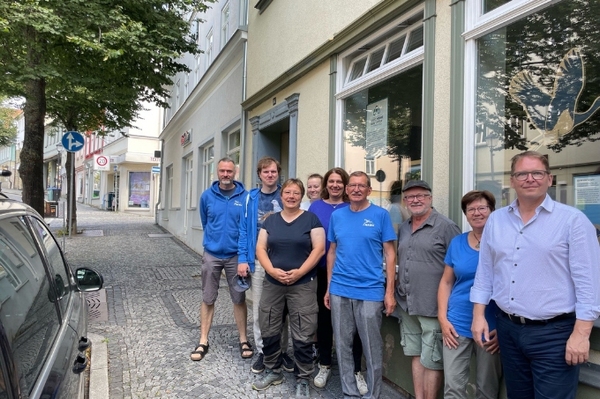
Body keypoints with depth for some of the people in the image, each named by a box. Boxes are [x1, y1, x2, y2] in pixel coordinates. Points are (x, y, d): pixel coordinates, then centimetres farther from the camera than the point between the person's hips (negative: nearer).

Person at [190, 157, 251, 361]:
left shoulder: (245, 196, -7)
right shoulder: (207, 196, 0)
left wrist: (239, 242, 4)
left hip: (236, 255, -1)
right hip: (211, 255, 2)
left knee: (239, 299, 9)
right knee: (208, 299, 9)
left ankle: (243, 339, 23)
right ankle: (203, 341, 21)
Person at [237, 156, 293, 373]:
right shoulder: (251, 198, 3)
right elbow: (244, 230, 3)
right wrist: (242, 259, -4)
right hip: (258, 260, 1)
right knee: (259, 309, 8)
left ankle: (282, 350, 25)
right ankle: (262, 351, 23)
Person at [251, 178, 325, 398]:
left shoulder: (311, 219, -1)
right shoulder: (270, 221, 8)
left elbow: (319, 249, -7)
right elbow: (260, 248, 4)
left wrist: (299, 272, -16)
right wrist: (272, 270, -13)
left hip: (303, 285, -3)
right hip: (272, 284, 4)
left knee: (302, 336, 1)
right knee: (269, 331, 12)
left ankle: (303, 380, 20)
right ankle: (273, 371, 33)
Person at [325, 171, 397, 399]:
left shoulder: (380, 215, -3)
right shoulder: (337, 216, 7)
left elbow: (389, 254, -2)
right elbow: (332, 252, 12)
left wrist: (390, 292, -7)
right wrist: (329, 287, 9)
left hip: (370, 291, -3)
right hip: (339, 290, 3)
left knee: (372, 348, 6)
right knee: (343, 345, 12)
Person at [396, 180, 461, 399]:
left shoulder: (446, 226, -10)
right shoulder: (403, 228, 11)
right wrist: (399, 292, 15)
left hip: (432, 306, -7)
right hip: (407, 305, 7)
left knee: (431, 360, 5)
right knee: (416, 355, 17)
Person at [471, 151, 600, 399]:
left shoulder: (573, 220, -8)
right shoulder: (496, 220, 5)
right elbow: (485, 271, 9)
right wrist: (479, 315, 5)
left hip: (553, 333, -4)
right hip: (507, 329, 5)